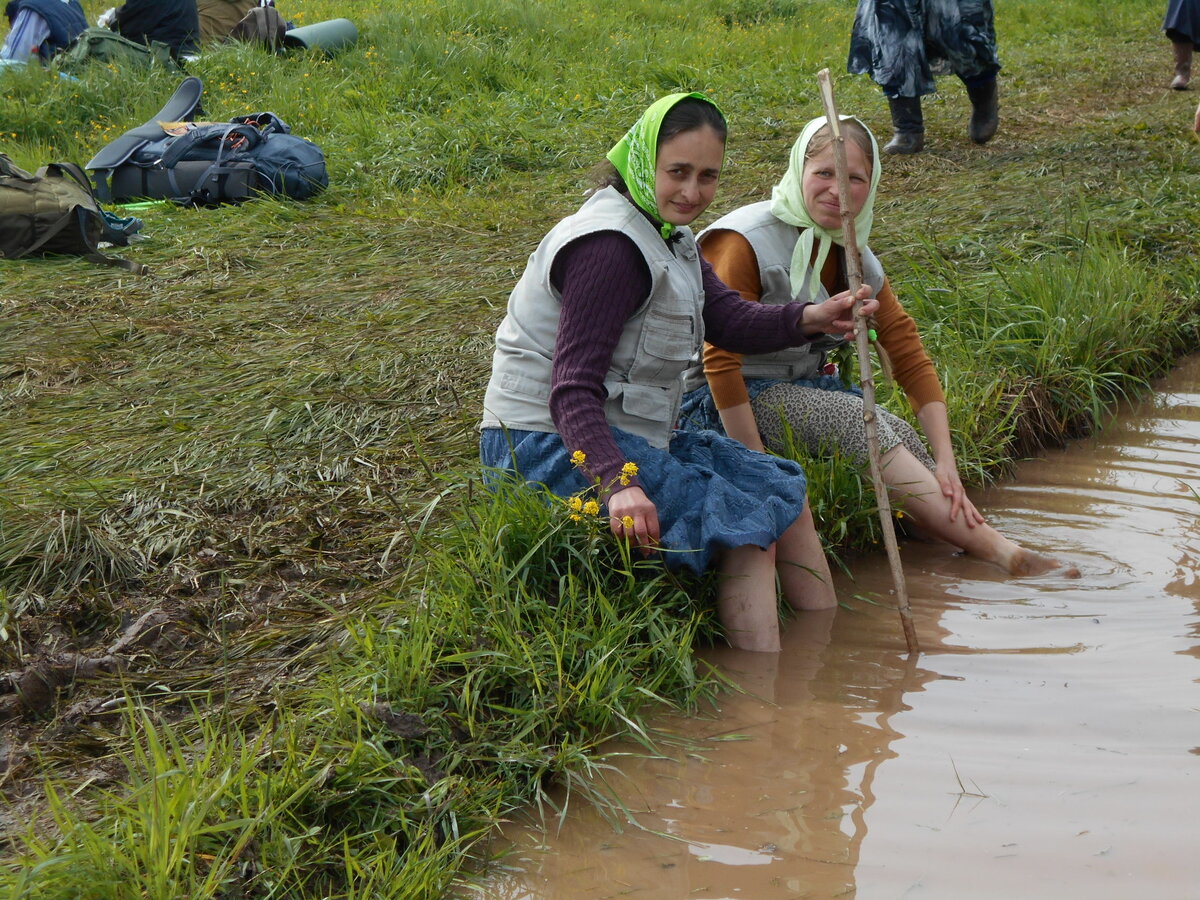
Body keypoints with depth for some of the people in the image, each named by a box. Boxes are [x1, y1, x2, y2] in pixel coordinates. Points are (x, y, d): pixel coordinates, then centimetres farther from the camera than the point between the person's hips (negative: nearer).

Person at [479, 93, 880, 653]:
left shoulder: (666, 236, 11)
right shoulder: (609, 245, -21)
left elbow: (731, 321, 2)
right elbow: (573, 391, -28)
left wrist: (810, 319, -16)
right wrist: (618, 483, -42)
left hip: (624, 437, 10)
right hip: (555, 446, -10)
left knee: (782, 491, 13)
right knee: (747, 528, -16)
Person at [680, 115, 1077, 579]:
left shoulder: (856, 259, 4)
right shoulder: (746, 242, -17)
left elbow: (911, 358, 2)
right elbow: (721, 361, -20)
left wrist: (946, 465, -10)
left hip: (803, 387, 7)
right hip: (720, 402, -7)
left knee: (903, 436, -21)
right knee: (859, 421, -28)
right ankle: (996, 550, -27)